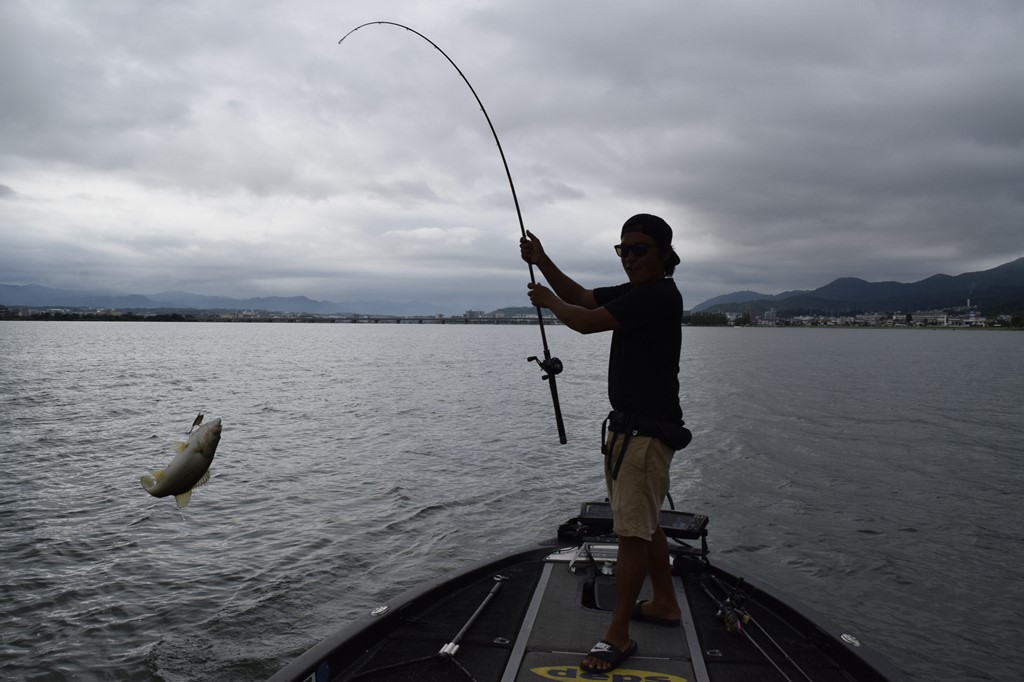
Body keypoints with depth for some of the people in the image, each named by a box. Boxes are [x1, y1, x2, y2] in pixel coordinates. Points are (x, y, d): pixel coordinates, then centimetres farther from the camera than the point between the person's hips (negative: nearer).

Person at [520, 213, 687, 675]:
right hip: (628, 427, 11)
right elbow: (581, 297, 20)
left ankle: (617, 635, 3)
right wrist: (542, 262, 8)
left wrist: (548, 302, -2)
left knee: (632, 529, -6)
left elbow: (586, 322, -21)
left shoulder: (659, 295, -17)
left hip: (648, 431, -10)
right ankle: (664, 603, 36)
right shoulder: (634, 293, 13)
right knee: (643, 522, 20)